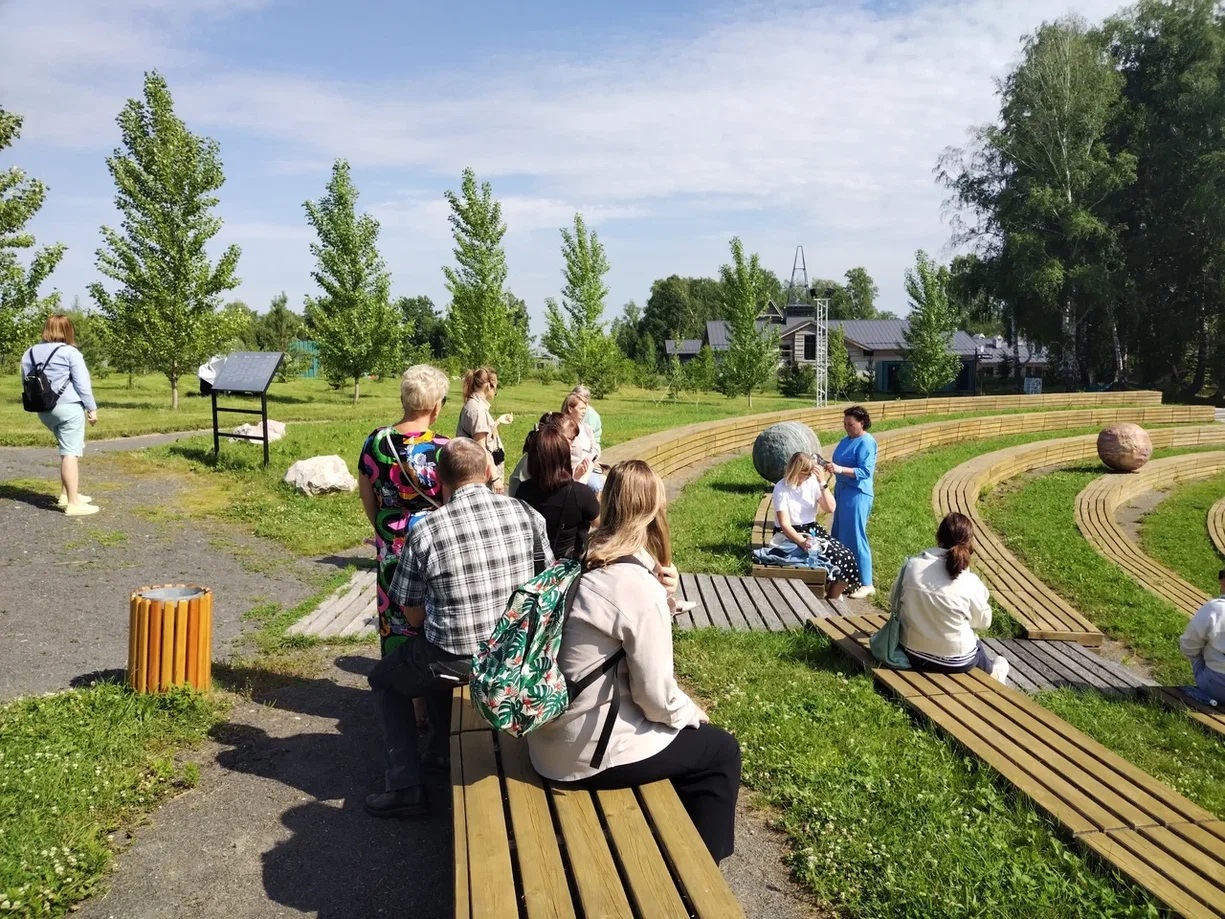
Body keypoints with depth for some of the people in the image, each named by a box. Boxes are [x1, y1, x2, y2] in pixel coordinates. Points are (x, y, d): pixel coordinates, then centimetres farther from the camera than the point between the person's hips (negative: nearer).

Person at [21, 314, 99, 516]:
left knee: (70, 450, 22)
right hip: (68, 408, -7)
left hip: (44, 411, 7)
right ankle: (73, 503, -11)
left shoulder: (30, 353, 14)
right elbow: (82, 383, -9)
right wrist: (92, 408, -4)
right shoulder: (70, 352, -6)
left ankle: (67, 494, 27)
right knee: (70, 453, -9)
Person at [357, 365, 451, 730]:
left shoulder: (375, 442, -5)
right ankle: (426, 706, 24)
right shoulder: (443, 450, -19)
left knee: (393, 618, 18)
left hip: (389, 550, 4)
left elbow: (367, 498, 6)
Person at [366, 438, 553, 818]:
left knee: (384, 679, 26)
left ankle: (405, 786, 19)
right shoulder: (525, 513, -7)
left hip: (456, 663, -5)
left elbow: (414, 616, -5)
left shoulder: (425, 531, -15)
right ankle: (442, 753, 44)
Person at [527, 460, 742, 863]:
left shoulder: (584, 562, 0)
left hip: (551, 733, 8)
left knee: (682, 728, 26)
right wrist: (692, 713, 2)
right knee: (722, 750, 11)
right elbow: (656, 696, -19)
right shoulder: (640, 587, -23)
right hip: (588, 751, -8)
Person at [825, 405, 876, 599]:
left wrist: (840, 469, -32)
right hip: (842, 491, 9)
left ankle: (866, 584, 0)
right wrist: (830, 466, 3)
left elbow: (865, 471, -23)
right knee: (839, 535, 15)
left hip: (857, 495, -9)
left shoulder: (866, 443, -15)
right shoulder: (846, 440, 13)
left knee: (855, 537, -7)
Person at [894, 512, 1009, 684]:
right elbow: (983, 621, -4)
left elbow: (895, 603, 0)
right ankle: (992, 673, 58)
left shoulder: (911, 565, -15)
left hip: (911, 652, 3)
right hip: (954, 661, -3)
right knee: (978, 647, 33)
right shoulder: (970, 583, -21)